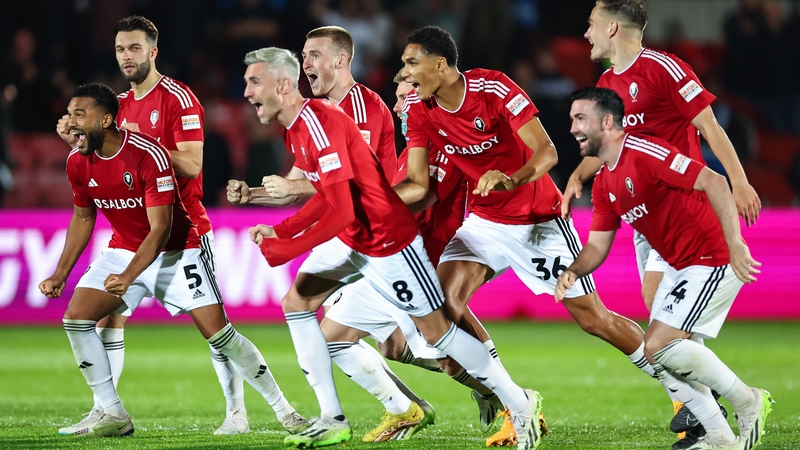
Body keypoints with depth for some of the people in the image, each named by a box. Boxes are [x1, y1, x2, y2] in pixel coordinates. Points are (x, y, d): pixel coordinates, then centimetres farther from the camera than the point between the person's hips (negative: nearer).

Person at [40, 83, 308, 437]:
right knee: (76, 318, -12)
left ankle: (285, 412, 0)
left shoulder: (148, 155, -27)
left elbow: (160, 229, -27)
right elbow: (83, 217, 11)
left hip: (174, 252, -6)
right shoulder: (77, 162, -8)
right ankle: (110, 415, -1)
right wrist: (60, 274, 8)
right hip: (123, 249, 6)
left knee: (219, 332, -13)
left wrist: (127, 277, -39)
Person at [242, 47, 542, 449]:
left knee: (435, 329, -3)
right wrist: (279, 231, 5)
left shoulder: (318, 123, -26)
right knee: (296, 301, 2)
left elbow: (340, 212, -30)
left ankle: (520, 404, 11)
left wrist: (284, 249, -24)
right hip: (350, 239, 10)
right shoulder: (294, 128, 4)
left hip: (387, 238, -10)